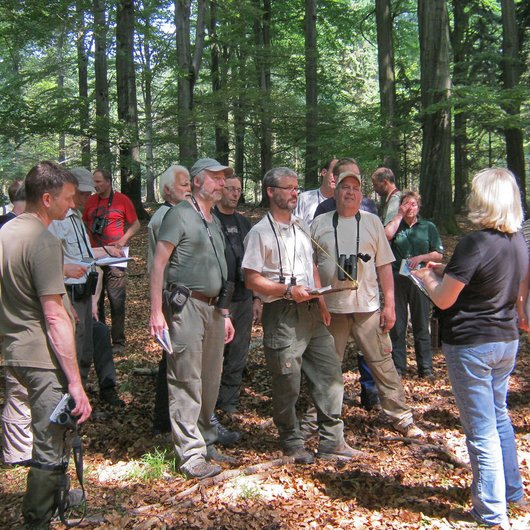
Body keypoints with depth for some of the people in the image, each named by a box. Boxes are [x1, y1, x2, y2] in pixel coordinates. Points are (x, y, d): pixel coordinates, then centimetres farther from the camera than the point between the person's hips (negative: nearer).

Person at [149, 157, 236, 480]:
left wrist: (224, 313, 21)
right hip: (186, 307, -8)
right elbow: (159, 263, -10)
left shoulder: (216, 222, 20)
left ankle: (207, 444, 25)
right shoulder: (180, 214, -4)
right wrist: (156, 311, -16)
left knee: (210, 382, 13)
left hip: (213, 309, 8)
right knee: (187, 382, -5)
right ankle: (192, 455, 2)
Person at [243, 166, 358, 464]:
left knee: (331, 374, 7)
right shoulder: (260, 233, -7)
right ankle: (292, 442, 23)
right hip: (282, 316, -7)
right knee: (288, 385, 3)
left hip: (311, 312, 7)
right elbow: (251, 280, -11)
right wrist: (288, 290, -20)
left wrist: (322, 302, 10)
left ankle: (332, 442, 18)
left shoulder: (302, 227, 14)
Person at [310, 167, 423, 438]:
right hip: (330, 308, 0)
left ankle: (402, 417, 17)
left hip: (368, 307, 0)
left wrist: (389, 304, 0)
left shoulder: (372, 222, 6)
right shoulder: (319, 224, 5)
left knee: (383, 364, 5)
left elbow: (384, 265, 6)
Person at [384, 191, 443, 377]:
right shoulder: (396, 225, 9)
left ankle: (425, 367, 11)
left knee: (421, 325, 4)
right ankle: (398, 366, 12)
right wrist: (399, 215, -7)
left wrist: (420, 258, -9)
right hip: (397, 279, 0)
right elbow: (386, 235, -15)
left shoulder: (428, 227, 9)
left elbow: (439, 254, 6)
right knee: (397, 324, 4)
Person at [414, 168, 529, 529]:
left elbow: (443, 299, -17)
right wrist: (447, 271, 16)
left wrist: (427, 276, 5)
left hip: (470, 345, -8)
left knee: (481, 430, 3)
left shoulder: (475, 243, -22)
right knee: (500, 417, 23)